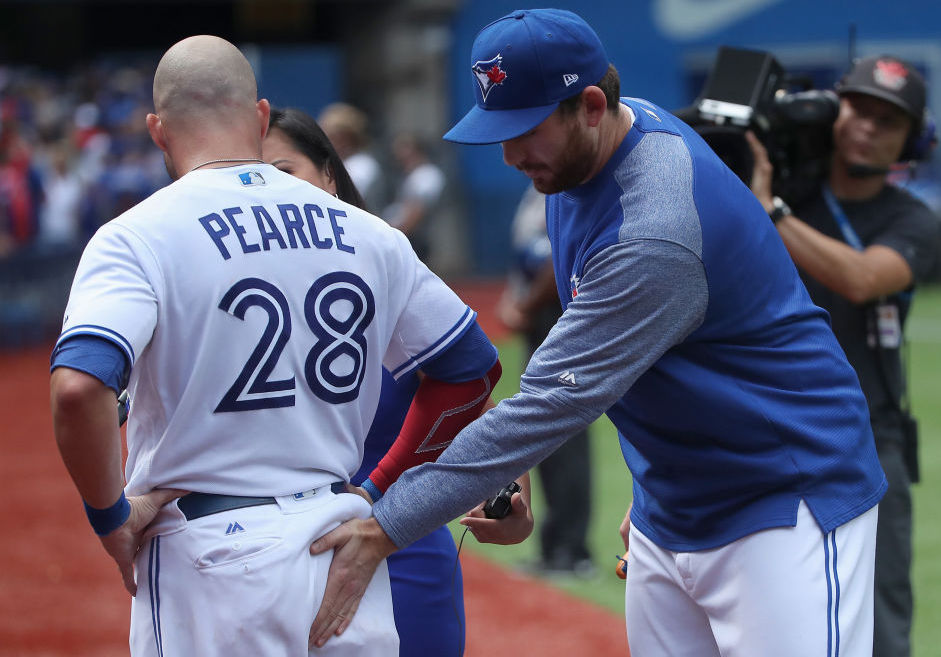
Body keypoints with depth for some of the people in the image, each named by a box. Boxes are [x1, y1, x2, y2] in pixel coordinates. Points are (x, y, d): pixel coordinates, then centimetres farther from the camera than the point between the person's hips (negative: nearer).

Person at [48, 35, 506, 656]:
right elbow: (474, 367, 14)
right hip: (347, 553, 4)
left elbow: (79, 387, -24)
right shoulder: (366, 233, 7)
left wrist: (110, 515, -9)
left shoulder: (136, 237, -7)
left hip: (209, 558, -4)